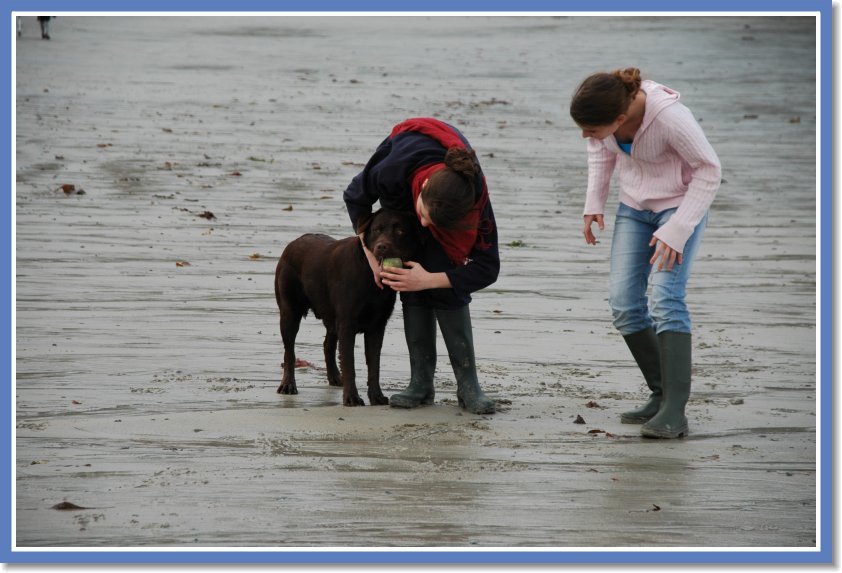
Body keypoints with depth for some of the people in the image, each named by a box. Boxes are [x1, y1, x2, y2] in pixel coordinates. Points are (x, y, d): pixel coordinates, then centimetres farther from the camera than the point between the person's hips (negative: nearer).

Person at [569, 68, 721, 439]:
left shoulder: (670, 118, -35)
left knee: (665, 299, -21)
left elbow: (709, 171, -21)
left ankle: (674, 412, -24)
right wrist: (594, 203, 2)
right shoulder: (600, 108, -18)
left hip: (681, 203, -6)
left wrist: (677, 230, -24)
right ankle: (661, 395, 8)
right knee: (624, 304, -3)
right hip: (634, 206, 6)